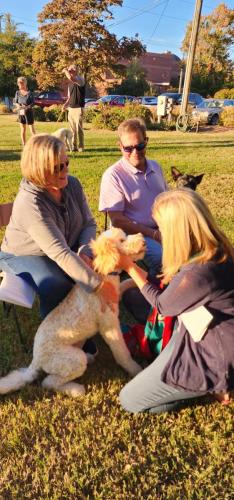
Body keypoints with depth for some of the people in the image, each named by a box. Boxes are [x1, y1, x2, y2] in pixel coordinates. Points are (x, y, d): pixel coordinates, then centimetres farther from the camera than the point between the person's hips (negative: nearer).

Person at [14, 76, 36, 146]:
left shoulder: (29, 93, -8)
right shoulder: (17, 92, 5)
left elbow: (33, 103, -10)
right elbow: (15, 102, 9)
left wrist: (27, 107, -25)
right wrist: (18, 105, -13)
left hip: (29, 112, -4)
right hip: (20, 112, 4)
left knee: (32, 129, -3)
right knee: (23, 129, 9)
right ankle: (24, 145, 15)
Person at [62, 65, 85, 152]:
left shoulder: (81, 79, -8)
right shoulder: (71, 82, 16)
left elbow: (71, 78, -29)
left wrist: (65, 71, -10)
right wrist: (66, 104, 4)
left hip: (78, 108, -7)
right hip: (71, 108, 7)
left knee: (79, 129, -6)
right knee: (72, 129, 8)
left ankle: (81, 147, 1)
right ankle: (73, 146, 13)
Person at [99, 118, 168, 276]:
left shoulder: (155, 167, 12)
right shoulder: (113, 175, -8)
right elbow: (117, 220, -11)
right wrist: (154, 234, -15)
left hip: (162, 229, 7)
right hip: (133, 233, -6)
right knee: (163, 258, -31)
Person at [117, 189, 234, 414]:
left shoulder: (197, 274, -34)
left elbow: (162, 304, -11)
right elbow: (173, 292, 8)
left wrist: (129, 266, -3)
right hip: (213, 339, 9)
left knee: (129, 400, 3)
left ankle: (213, 386, 7)